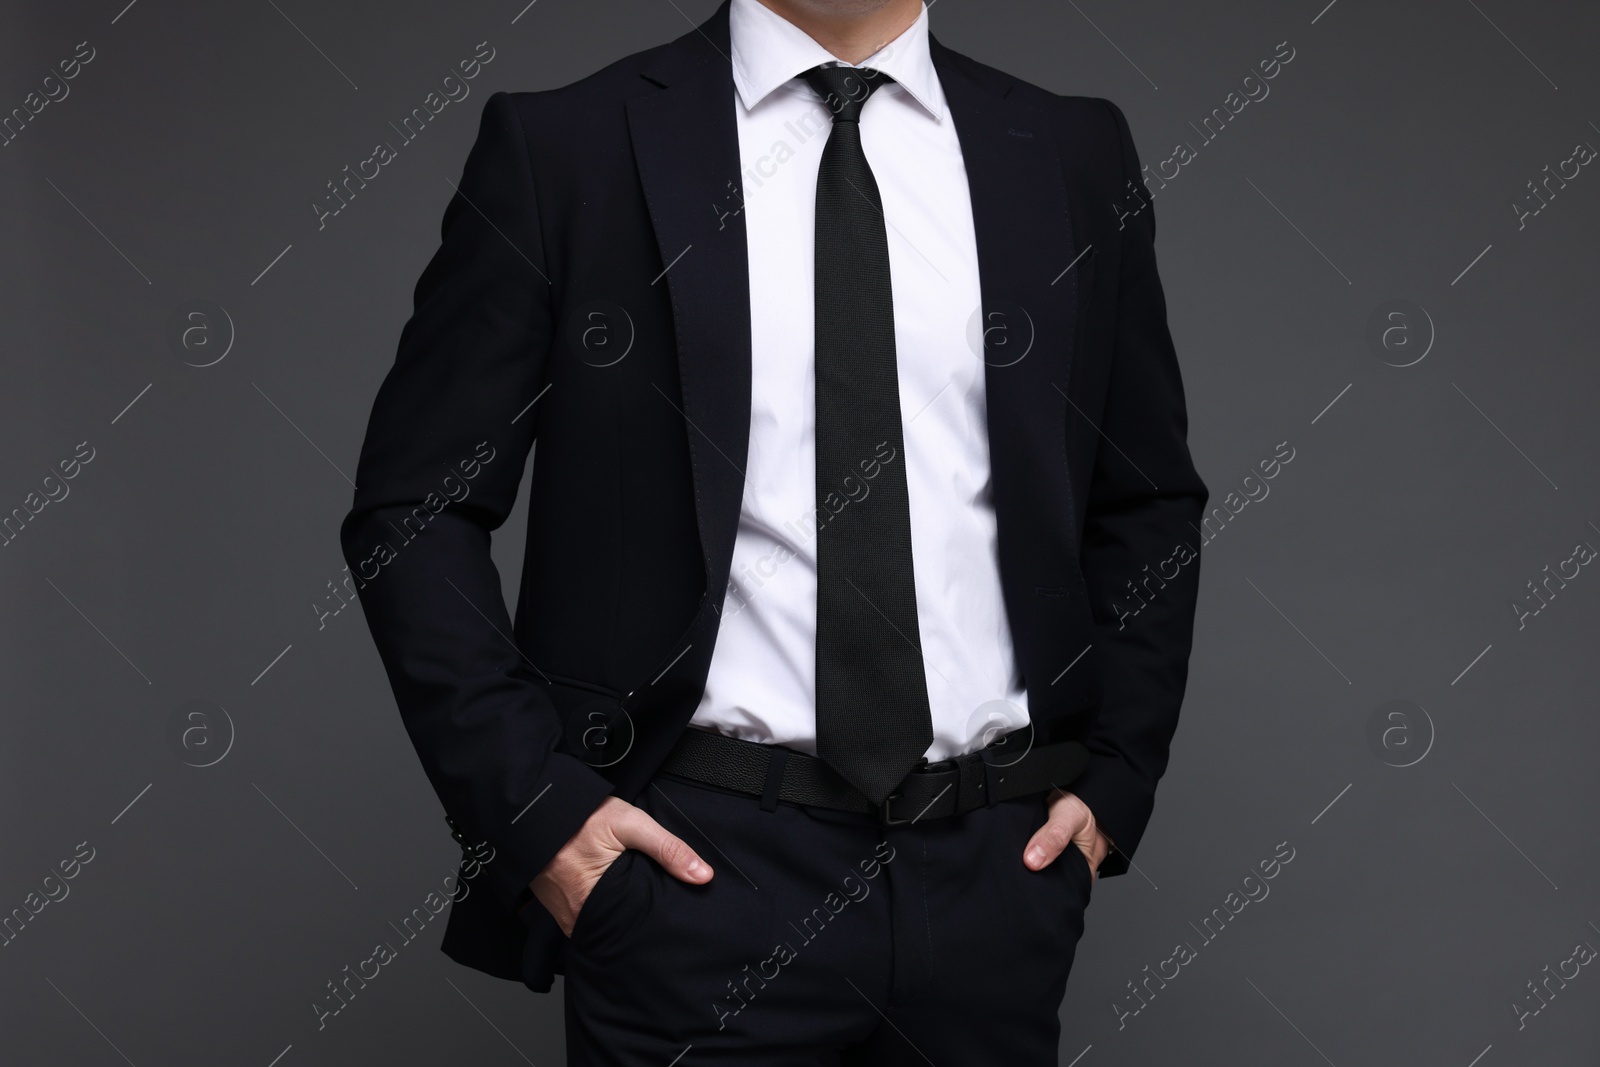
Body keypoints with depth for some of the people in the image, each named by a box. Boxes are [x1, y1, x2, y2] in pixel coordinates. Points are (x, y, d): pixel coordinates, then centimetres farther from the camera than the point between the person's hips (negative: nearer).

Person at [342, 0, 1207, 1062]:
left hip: (996, 859, 3)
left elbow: (1150, 502, 15)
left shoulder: (1076, 154, 6)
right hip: (698, 859, -2)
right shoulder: (565, 145, -2)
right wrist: (528, 805, -8)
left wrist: (1118, 777, 6)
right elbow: (414, 508, -1)